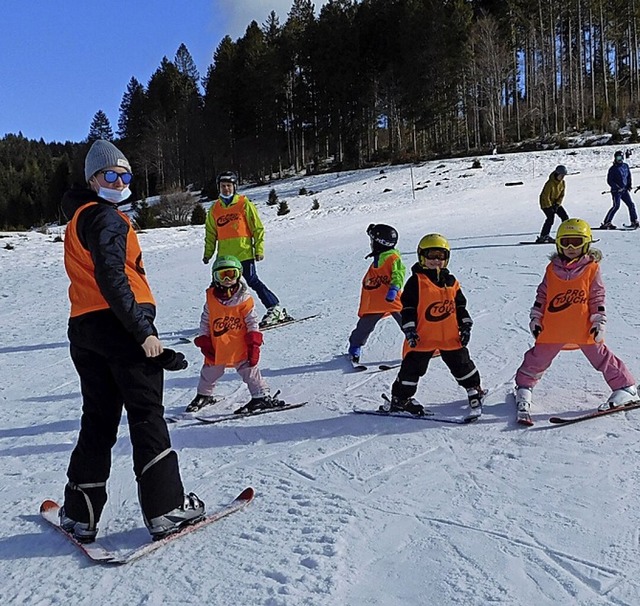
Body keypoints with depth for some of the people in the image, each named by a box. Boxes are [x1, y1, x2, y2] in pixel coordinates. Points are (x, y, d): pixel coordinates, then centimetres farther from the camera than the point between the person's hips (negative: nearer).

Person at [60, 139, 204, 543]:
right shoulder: (106, 217, -9)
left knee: (97, 421, 14)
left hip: (84, 329, 9)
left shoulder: (79, 219, 21)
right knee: (147, 417, -2)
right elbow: (110, 278, -21)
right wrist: (143, 332, -24)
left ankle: (80, 515, 19)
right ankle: (167, 509, 4)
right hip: (121, 326, -9)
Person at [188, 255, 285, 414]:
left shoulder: (244, 299, -8)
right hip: (216, 348, 4)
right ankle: (204, 395, 42)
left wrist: (254, 343, -11)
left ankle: (262, 397, 5)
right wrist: (204, 341, 3)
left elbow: (252, 322, -5)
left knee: (249, 371, -4)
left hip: (239, 347, -4)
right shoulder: (211, 297, 0)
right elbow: (205, 321, 7)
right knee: (209, 373, 19)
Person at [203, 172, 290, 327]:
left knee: (252, 281, -10)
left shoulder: (244, 204, 0)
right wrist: (208, 253, 14)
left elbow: (257, 228, 0)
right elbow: (210, 234, 20)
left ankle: (275, 310, -2)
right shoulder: (215, 209, 14)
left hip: (244, 252, -5)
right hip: (224, 256, 5)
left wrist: (259, 249, -7)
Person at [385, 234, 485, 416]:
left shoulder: (450, 281, 9)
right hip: (423, 336, -4)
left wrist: (465, 326, 10)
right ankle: (400, 398, 14)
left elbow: (460, 305, 16)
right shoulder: (416, 281, -6)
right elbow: (408, 307, -7)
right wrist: (409, 329, -13)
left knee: (461, 363, 15)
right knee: (412, 367, 1)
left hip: (450, 336, 4)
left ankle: (474, 388, 36)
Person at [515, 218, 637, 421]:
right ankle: (524, 387, 28)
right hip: (553, 328, 2)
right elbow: (541, 296, 12)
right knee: (538, 358, 9)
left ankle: (626, 388, 18)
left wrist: (599, 322, -4)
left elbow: (598, 298, 1)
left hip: (584, 328, -2)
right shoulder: (552, 269, 6)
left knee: (601, 357, 4)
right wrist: (535, 318, 9)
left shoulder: (592, 268, 0)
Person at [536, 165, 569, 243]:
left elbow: (562, 195, 4)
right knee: (551, 218, -22)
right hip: (546, 203, -8)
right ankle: (542, 237, -16)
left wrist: (557, 204, -8)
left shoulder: (562, 182, -2)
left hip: (556, 203, 8)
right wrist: (550, 207, -21)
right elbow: (546, 196, -23)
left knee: (565, 216, 1)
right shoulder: (550, 183, -25)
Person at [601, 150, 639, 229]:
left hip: (624, 190, 6)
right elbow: (609, 181, -10)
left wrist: (629, 185, 7)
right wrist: (617, 187, -19)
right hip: (616, 191, -6)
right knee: (616, 206, -17)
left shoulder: (625, 166, 10)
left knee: (631, 205, 5)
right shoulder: (613, 169, -8)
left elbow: (629, 176, 21)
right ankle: (606, 223, -15)